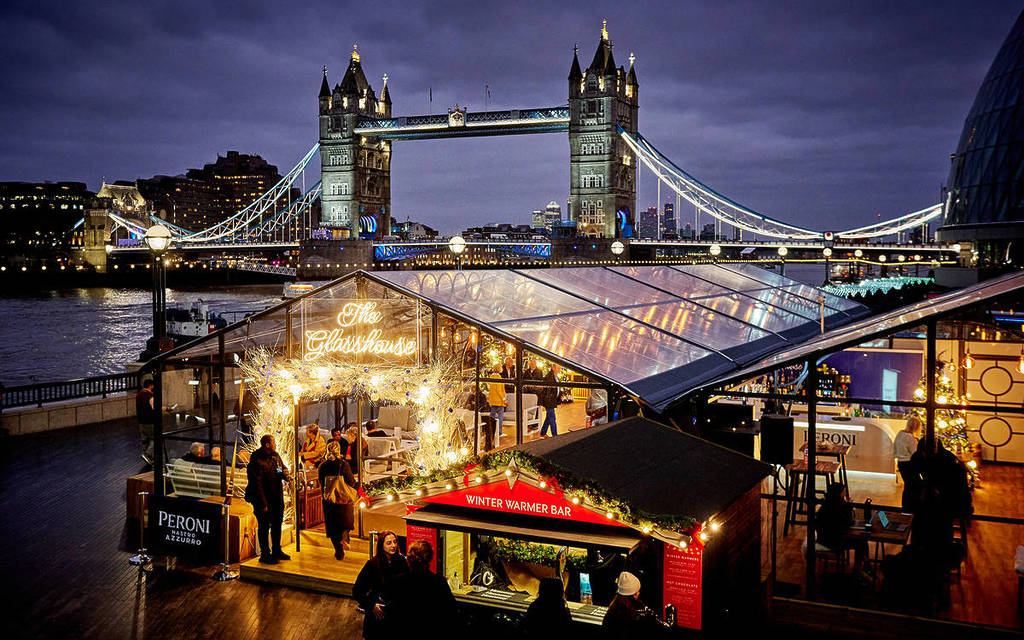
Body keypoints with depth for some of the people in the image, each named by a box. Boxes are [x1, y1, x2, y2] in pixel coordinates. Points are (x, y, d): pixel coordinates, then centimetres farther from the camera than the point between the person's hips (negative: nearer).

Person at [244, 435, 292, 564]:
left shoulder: (275, 455, 3)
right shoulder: (256, 461, -20)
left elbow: (283, 467, 20)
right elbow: (257, 484, -21)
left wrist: (285, 474, -6)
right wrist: (263, 504, -21)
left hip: (277, 498, 8)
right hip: (263, 499, -8)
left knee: (277, 524, 18)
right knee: (264, 526, 3)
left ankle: (276, 551, 32)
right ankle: (265, 555, 14)